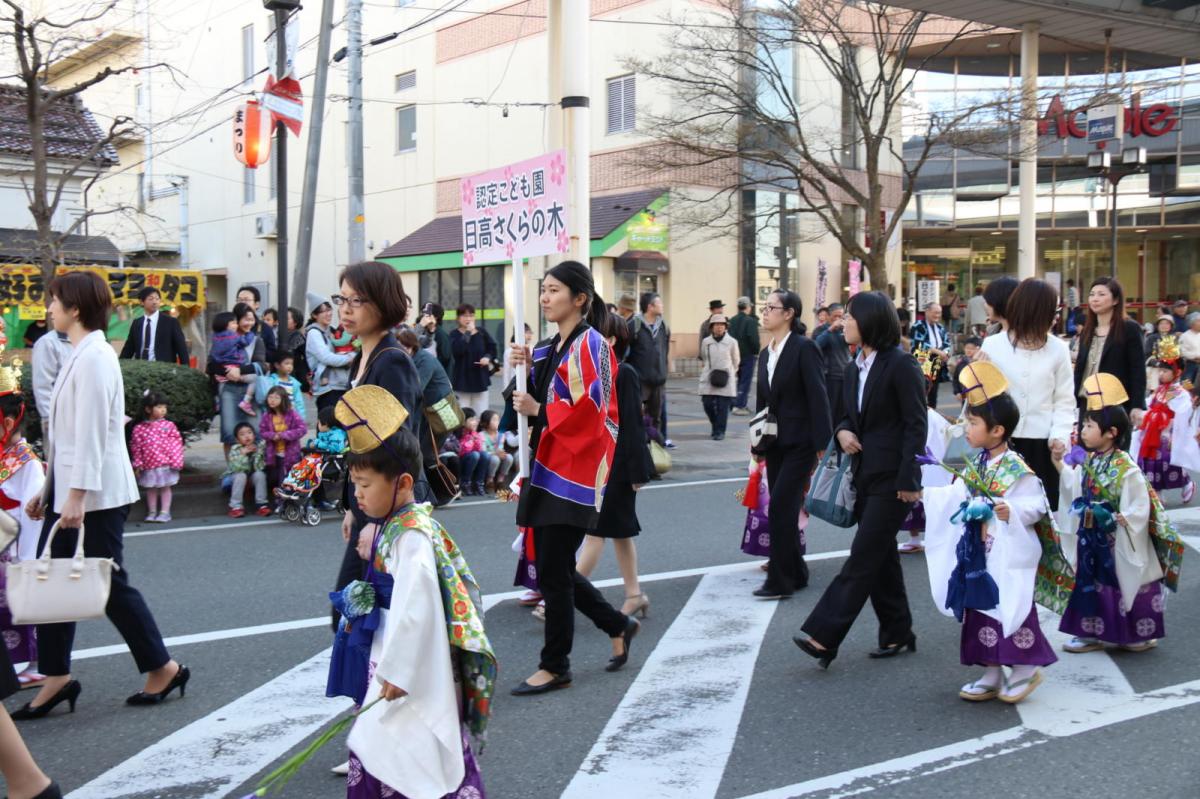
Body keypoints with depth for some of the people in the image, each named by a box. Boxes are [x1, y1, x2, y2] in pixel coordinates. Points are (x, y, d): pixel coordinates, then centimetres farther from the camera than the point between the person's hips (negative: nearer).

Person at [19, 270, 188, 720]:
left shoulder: (94, 358, -16)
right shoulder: (80, 355, 13)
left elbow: (91, 433, -22)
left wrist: (77, 497, -24)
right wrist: (49, 490, 18)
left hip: (96, 494, -9)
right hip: (70, 489, 9)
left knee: (109, 583, 0)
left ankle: (162, 668, 14)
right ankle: (57, 678, 14)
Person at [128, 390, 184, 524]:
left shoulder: (169, 425, -5)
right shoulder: (139, 428, -4)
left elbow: (177, 443, -4)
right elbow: (136, 447, 1)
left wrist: (176, 461, -8)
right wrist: (137, 465, 1)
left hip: (166, 464, -1)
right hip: (149, 465, 1)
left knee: (165, 487, 7)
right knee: (151, 488, 12)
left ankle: (165, 512, 14)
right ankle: (152, 512, 23)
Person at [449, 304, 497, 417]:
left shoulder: (482, 332, 3)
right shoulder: (455, 335, -3)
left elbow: (492, 348, 12)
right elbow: (457, 350, -22)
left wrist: (488, 358, -8)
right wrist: (468, 332, -18)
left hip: (480, 378, 2)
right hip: (462, 379, -2)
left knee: (481, 415, 4)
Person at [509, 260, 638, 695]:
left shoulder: (589, 345, -13)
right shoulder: (553, 347, 14)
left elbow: (589, 411, -20)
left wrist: (538, 410, -14)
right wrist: (529, 369, 4)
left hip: (573, 472, -9)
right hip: (547, 468, 9)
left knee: (553, 570, -3)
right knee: (549, 565, 12)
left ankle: (555, 666, 10)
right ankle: (619, 625, 28)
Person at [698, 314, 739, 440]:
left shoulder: (731, 342, -1)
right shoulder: (705, 342, 4)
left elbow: (735, 361, 10)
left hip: (725, 380, -2)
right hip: (708, 380, 2)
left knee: (723, 407, -3)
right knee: (707, 404, 1)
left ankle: (720, 431, 5)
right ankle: (716, 426, 24)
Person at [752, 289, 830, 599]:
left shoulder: (804, 348, -11)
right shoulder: (765, 354, 13)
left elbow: (818, 397, -15)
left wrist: (822, 444, -18)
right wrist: (758, 443, 15)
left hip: (799, 443, -8)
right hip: (775, 443, 8)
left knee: (780, 507, -11)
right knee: (783, 511, 10)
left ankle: (780, 580, -6)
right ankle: (795, 573, 21)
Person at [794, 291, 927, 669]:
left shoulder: (900, 365, -13)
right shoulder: (855, 368, 11)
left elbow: (916, 424, -14)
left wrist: (908, 480, -17)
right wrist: (842, 431, -3)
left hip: (891, 480, -9)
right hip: (866, 475, 9)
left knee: (863, 557, -8)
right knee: (881, 556, 13)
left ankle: (824, 636, -10)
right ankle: (897, 633, 24)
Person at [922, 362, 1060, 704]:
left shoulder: (1017, 470, -16)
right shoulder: (975, 467, 8)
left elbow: (1037, 505, -16)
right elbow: (957, 496, 16)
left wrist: (1013, 511, -33)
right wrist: (925, 494, 13)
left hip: (1007, 556, -8)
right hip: (977, 555, 8)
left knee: (1009, 610, -1)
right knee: (980, 613, 12)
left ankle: (1026, 669, 18)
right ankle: (992, 675, 23)